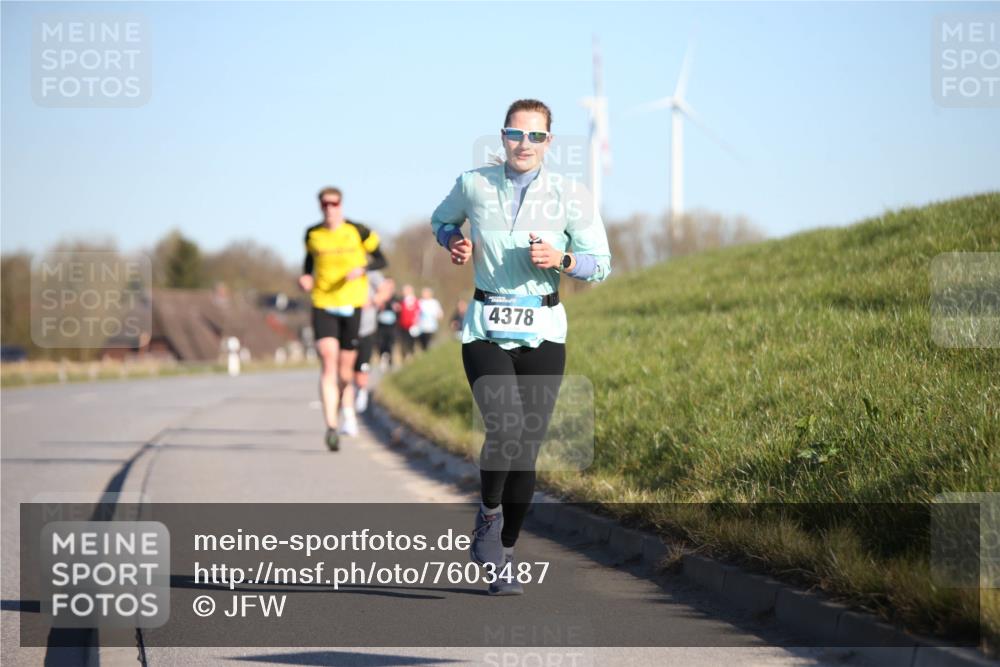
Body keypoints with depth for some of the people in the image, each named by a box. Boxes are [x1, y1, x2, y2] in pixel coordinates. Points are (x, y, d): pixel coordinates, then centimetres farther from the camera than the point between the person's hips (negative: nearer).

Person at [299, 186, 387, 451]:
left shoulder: (358, 231, -3)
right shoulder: (312, 234, 3)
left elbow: (381, 260, 3)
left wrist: (362, 269, -16)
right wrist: (306, 277, 1)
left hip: (352, 305, 0)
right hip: (323, 305, 0)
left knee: (345, 367, 7)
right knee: (328, 363, -15)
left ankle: (348, 412, 36)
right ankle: (331, 426, -20)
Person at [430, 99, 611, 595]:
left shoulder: (570, 196, -2)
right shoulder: (473, 185, 1)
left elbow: (601, 265, 3)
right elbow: (441, 219, 22)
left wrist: (561, 260, -16)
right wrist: (453, 242, 0)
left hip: (542, 331, 1)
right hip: (486, 329, -1)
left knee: (527, 446, 0)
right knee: (504, 429, -22)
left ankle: (504, 554, 18)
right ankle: (489, 512, 7)